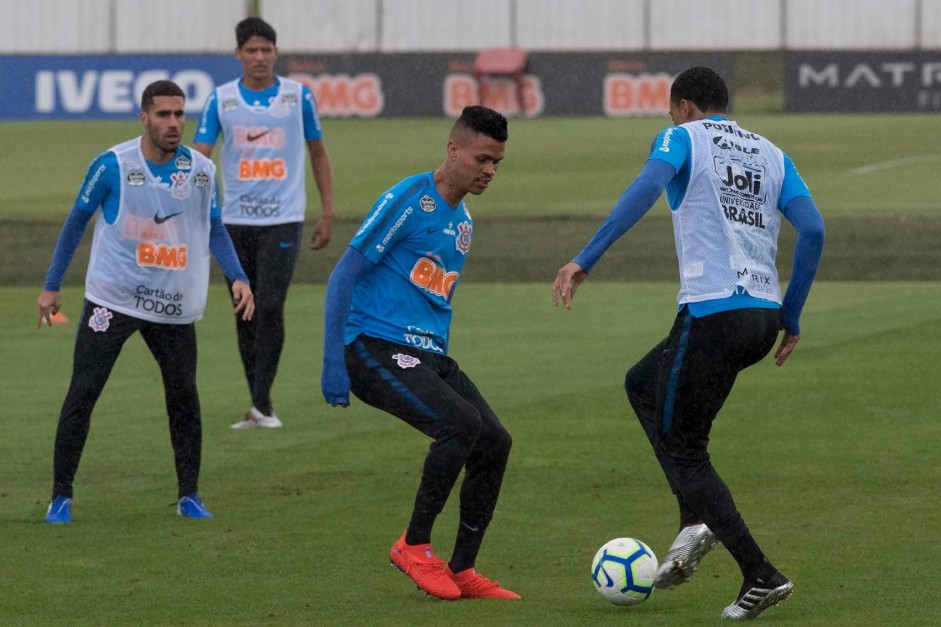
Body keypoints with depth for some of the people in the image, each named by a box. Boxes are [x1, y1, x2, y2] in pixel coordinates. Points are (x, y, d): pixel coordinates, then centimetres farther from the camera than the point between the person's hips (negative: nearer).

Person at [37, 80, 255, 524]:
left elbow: (214, 229, 12)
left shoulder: (201, 171, -1)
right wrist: (52, 286, 3)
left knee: (184, 397, 3)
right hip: (112, 299, -3)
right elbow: (77, 221, 1)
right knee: (82, 394, -5)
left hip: (175, 305, 3)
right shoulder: (112, 165, -10)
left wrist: (237, 277, -4)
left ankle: (189, 496, 17)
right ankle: (61, 496, 3)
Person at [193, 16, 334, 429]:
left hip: (282, 220, -2)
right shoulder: (220, 100, 2)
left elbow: (318, 153, 11)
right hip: (235, 221, 2)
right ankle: (256, 406, 16)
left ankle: (262, 402, -11)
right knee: (245, 314, 7)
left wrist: (328, 213, 8)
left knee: (270, 307, -16)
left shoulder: (298, 96, 1)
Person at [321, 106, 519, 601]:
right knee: (463, 423, -26)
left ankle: (462, 572, 7)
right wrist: (333, 364, -15)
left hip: (429, 355, 9)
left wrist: (441, 368, 29)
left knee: (495, 443, -4)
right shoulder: (408, 200, -9)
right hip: (375, 349, -9)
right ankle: (413, 546, -11)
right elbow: (343, 276, -11)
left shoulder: (462, 221, 18)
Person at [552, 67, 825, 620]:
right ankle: (696, 523, 12)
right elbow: (813, 228, 8)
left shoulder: (682, 139, 5)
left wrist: (586, 259, -21)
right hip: (764, 314, 7)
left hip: (712, 312, -7)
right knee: (643, 385, 27)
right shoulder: (770, 155, 20)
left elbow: (646, 188, -16)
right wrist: (791, 319, 14)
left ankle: (760, 576, -5)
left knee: (682, 448, 5)